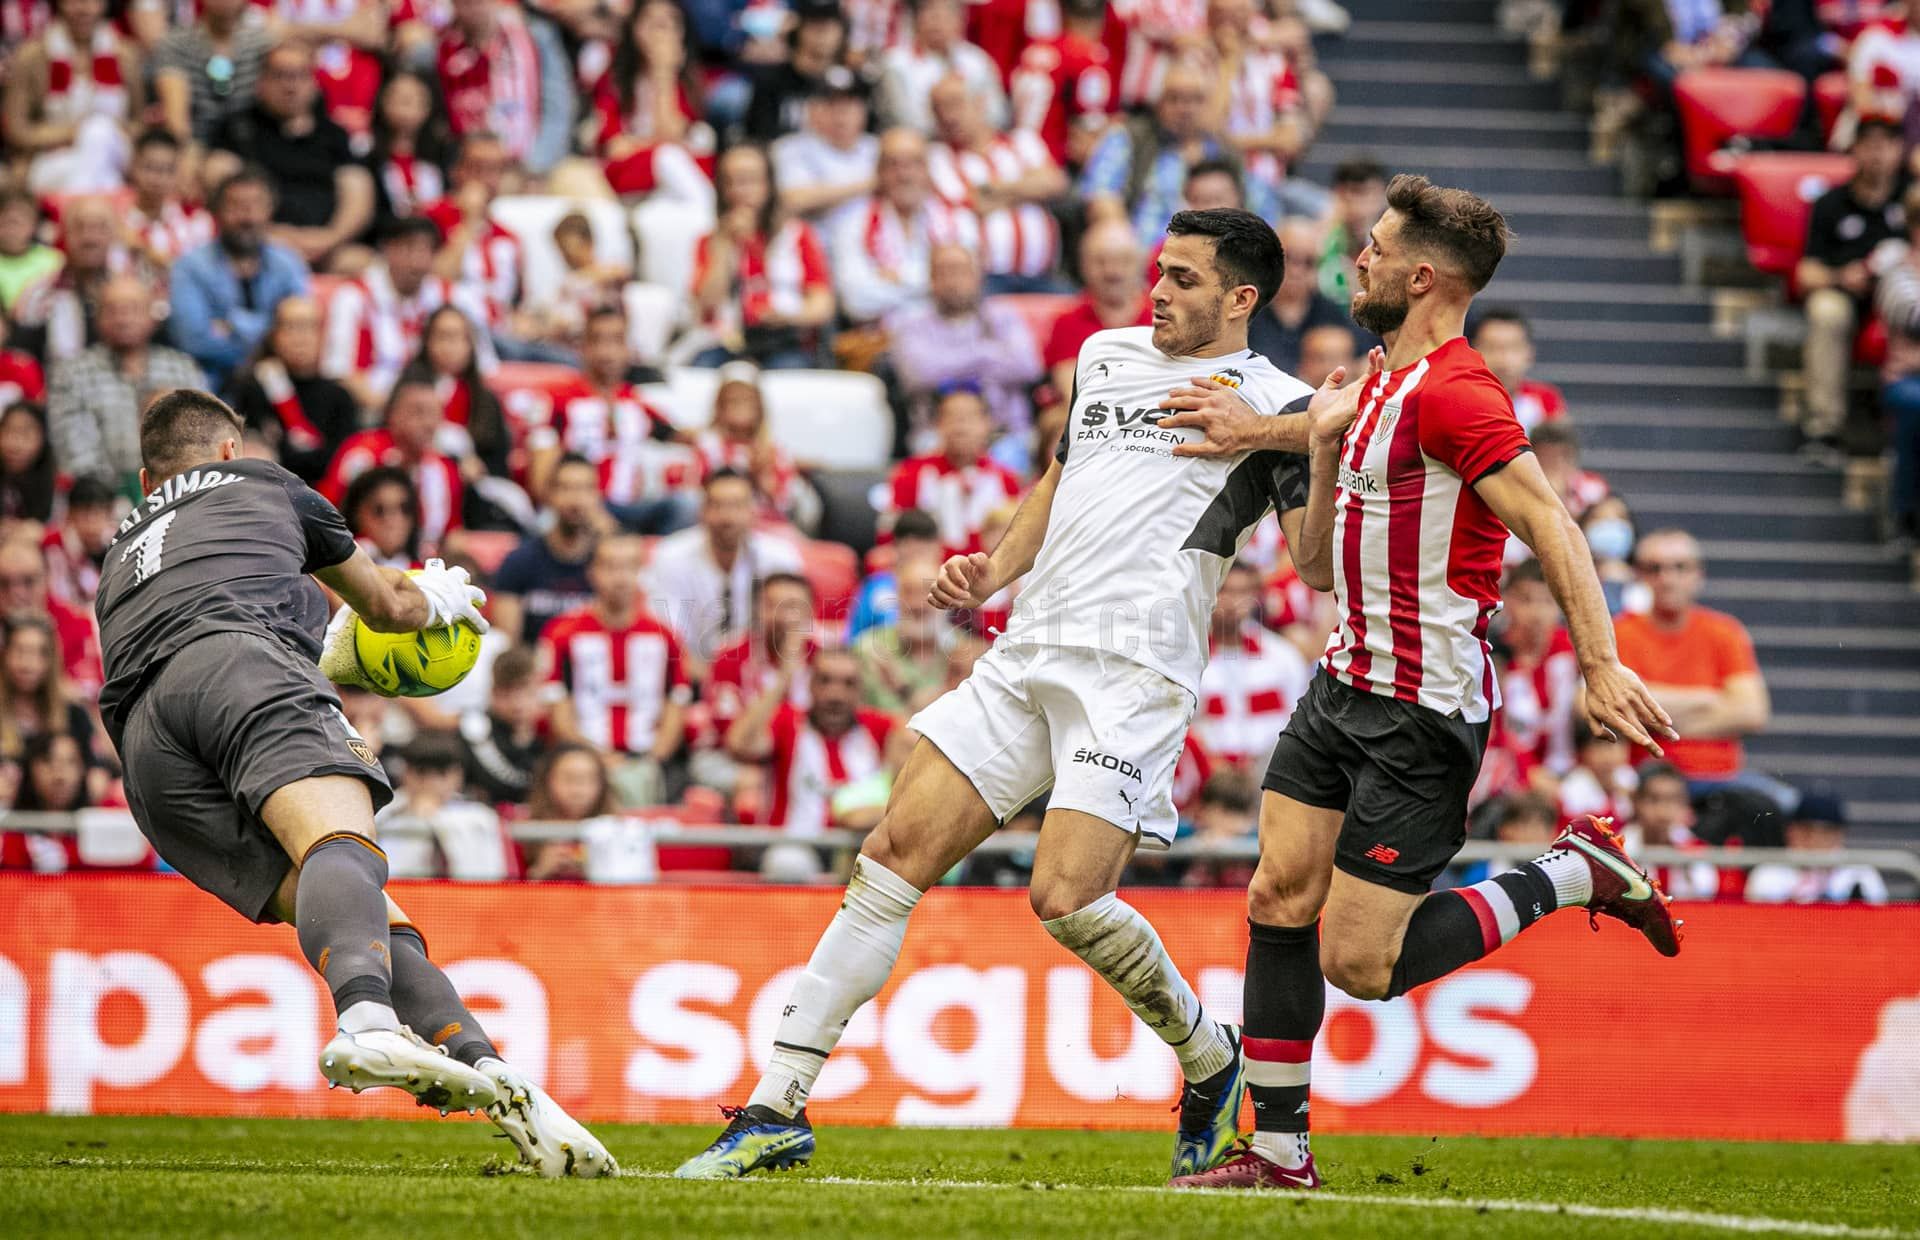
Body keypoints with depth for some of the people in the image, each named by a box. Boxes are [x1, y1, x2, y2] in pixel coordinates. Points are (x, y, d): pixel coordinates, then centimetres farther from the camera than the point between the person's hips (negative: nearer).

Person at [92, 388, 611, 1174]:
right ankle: (369, 1023, -64)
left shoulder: (119, 559, 43)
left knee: (374, 924, -3)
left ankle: (491, 1078, -26)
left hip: (148, 768, 5)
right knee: (340, 840, -31)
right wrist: (439, 599, 68)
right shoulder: (259, 484, 34)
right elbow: (389, 607, 44)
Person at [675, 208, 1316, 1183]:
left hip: (1136, 673, -6)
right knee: (900, 847, -3)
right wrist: (992, 572, 17)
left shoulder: (1274, 403, 0)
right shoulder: (1106, 355, 20)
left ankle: (1211, 1063, 11)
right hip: (1029, 655, 6)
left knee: (1066, 899, -18)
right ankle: (779, 1106, -1)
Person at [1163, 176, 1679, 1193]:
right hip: (1346, 686, 9)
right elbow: (1317, 567, 17)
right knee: (1278, 900, 4)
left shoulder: (1450, 393, -17)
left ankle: (1576, 873, 6)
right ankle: (1280, 1151, 12)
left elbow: (1549, 523, -26)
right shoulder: (1378, 388, 14)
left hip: (1423, 716, -9)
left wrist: (1601, 664, -36)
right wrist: (1324, 448, 2)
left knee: (1360, 965, -8)